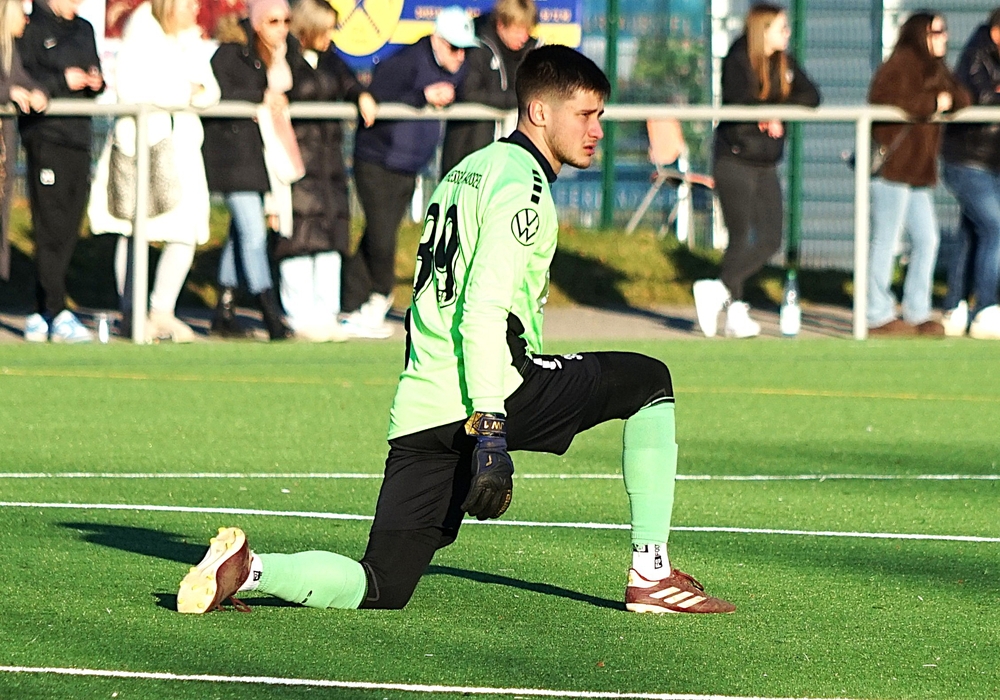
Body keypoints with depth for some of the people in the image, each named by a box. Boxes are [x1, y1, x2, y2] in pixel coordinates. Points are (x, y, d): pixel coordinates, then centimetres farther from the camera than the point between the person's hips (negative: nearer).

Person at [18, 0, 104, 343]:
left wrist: (96, 82, 2)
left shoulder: (84, 30, 19)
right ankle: (56, 314, -10)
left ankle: (44, 312, 12)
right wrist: (61, 82, -18)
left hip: (79, 135, 7)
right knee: (51, 227, -9)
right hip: (45, 135, -7)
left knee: (69, 227, 6)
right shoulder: (30, 29, -3)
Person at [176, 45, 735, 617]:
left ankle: (248, 569, -16)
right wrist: (490, 431, -23)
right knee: (650, 381, 9)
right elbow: (485, 309, -17)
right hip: (487, 397, -8)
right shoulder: (521, 183, -6)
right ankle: (651, 575, 5)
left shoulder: (469, 170, 24)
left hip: (418, 411, 8)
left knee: (381, 587, 7)